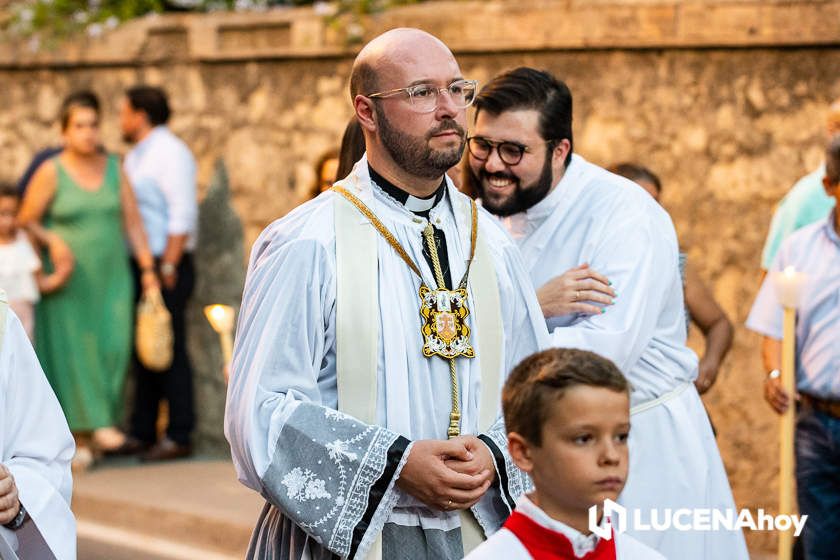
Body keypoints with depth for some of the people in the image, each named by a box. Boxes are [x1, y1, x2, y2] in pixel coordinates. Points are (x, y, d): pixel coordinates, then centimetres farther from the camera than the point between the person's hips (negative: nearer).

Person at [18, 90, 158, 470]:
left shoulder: (114, 168, 6)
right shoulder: (51, 172, -4)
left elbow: (132, 221, 6)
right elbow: (25, 222, -2)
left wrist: (147, 268, 1)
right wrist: (53, 241, -19)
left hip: (111, 276, 3)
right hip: (69, 279, -3)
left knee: (114, 346, -9)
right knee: (72, 352, -1)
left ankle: (102, 422, 3)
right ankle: (78, 436, 3)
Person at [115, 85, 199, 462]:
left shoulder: (170, 153, -9)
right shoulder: (135, 156, 19)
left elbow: (183, 213, -16)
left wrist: (168, 266, -19)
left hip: (165, 265, -9)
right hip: (136, 265, 9)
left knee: (169, 350, -7)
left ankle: (179, 437, -4)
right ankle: (142, 433, 15)